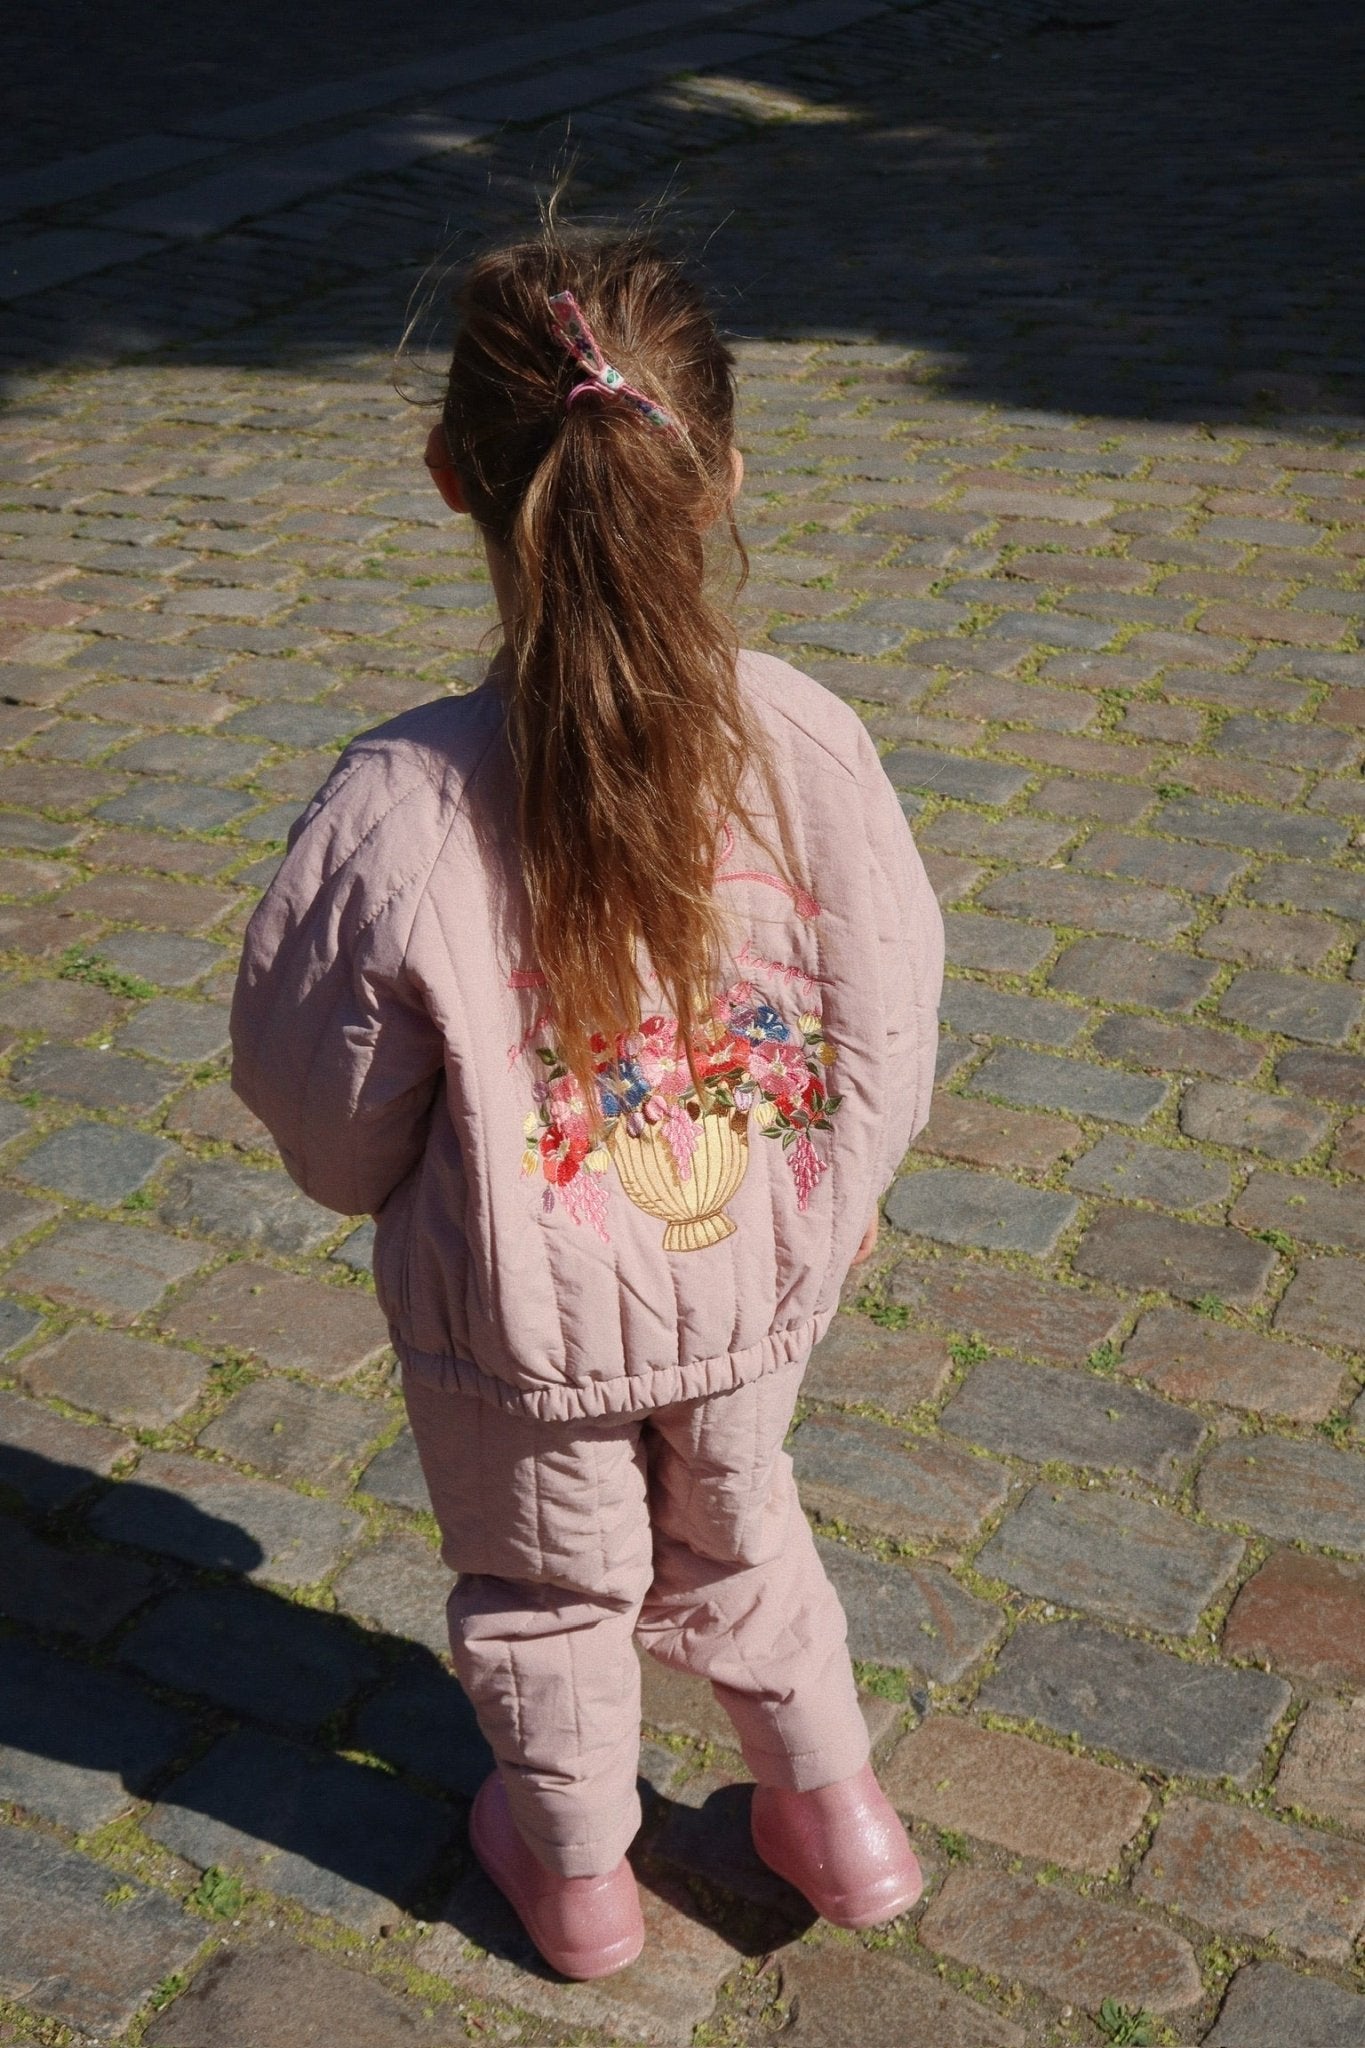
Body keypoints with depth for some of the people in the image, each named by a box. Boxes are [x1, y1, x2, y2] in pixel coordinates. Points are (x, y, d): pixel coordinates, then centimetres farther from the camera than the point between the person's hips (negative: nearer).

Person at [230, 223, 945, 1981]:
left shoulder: (394, 812, -30)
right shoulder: (813, 745, -22)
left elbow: (335, 1124, -15)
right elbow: (886, 1031, -7)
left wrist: (386, 1181, 9)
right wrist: (842, 1185, 13)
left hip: (521, 1321, -2)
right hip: (758, 1284, 3)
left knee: (546, 1588, 26)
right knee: (733, 1538, 31)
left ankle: (576, 1870, 49)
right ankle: (835, 1809, 50)